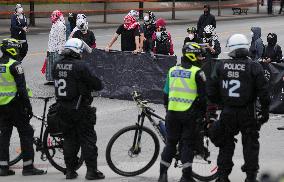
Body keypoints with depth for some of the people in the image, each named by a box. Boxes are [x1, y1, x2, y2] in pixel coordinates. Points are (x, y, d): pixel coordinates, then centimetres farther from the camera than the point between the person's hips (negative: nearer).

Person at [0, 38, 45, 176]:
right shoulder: (14, 65, -14)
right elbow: (21, 88, -17)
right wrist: (28, 106, -12)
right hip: (14, 105, -7)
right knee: (26, 133, 1)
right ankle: (28, 166, -1)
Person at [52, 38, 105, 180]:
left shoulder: (57, 66, 3)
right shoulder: (80, 66, -17)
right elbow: (97, 84, -15)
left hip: (62, 108, 6)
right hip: (80, 109, -6)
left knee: (69, 139, 14)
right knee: (87, 139, 2)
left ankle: (70, 170, 16)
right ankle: (91, 171, 1)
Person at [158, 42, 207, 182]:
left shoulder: (172, 70, 9)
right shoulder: (197, 72, -8)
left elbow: (166, 93, 15)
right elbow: (203, 95, -7)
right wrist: (204, 112, 6)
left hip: (172, 112, 5)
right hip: (190, 113, -4)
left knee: (170, 143, 13)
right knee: (188, 144, 2)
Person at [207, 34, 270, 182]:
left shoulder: (221, 66, -1)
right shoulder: (254, 67, -10)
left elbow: (211, 89, 3)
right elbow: (263, 91, -9)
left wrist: (217, 103, 19)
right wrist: (265, 111, 0)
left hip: (227, 112, 3)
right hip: (248, 113, -2)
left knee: (226, 144, 14)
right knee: (250, 144, 8)